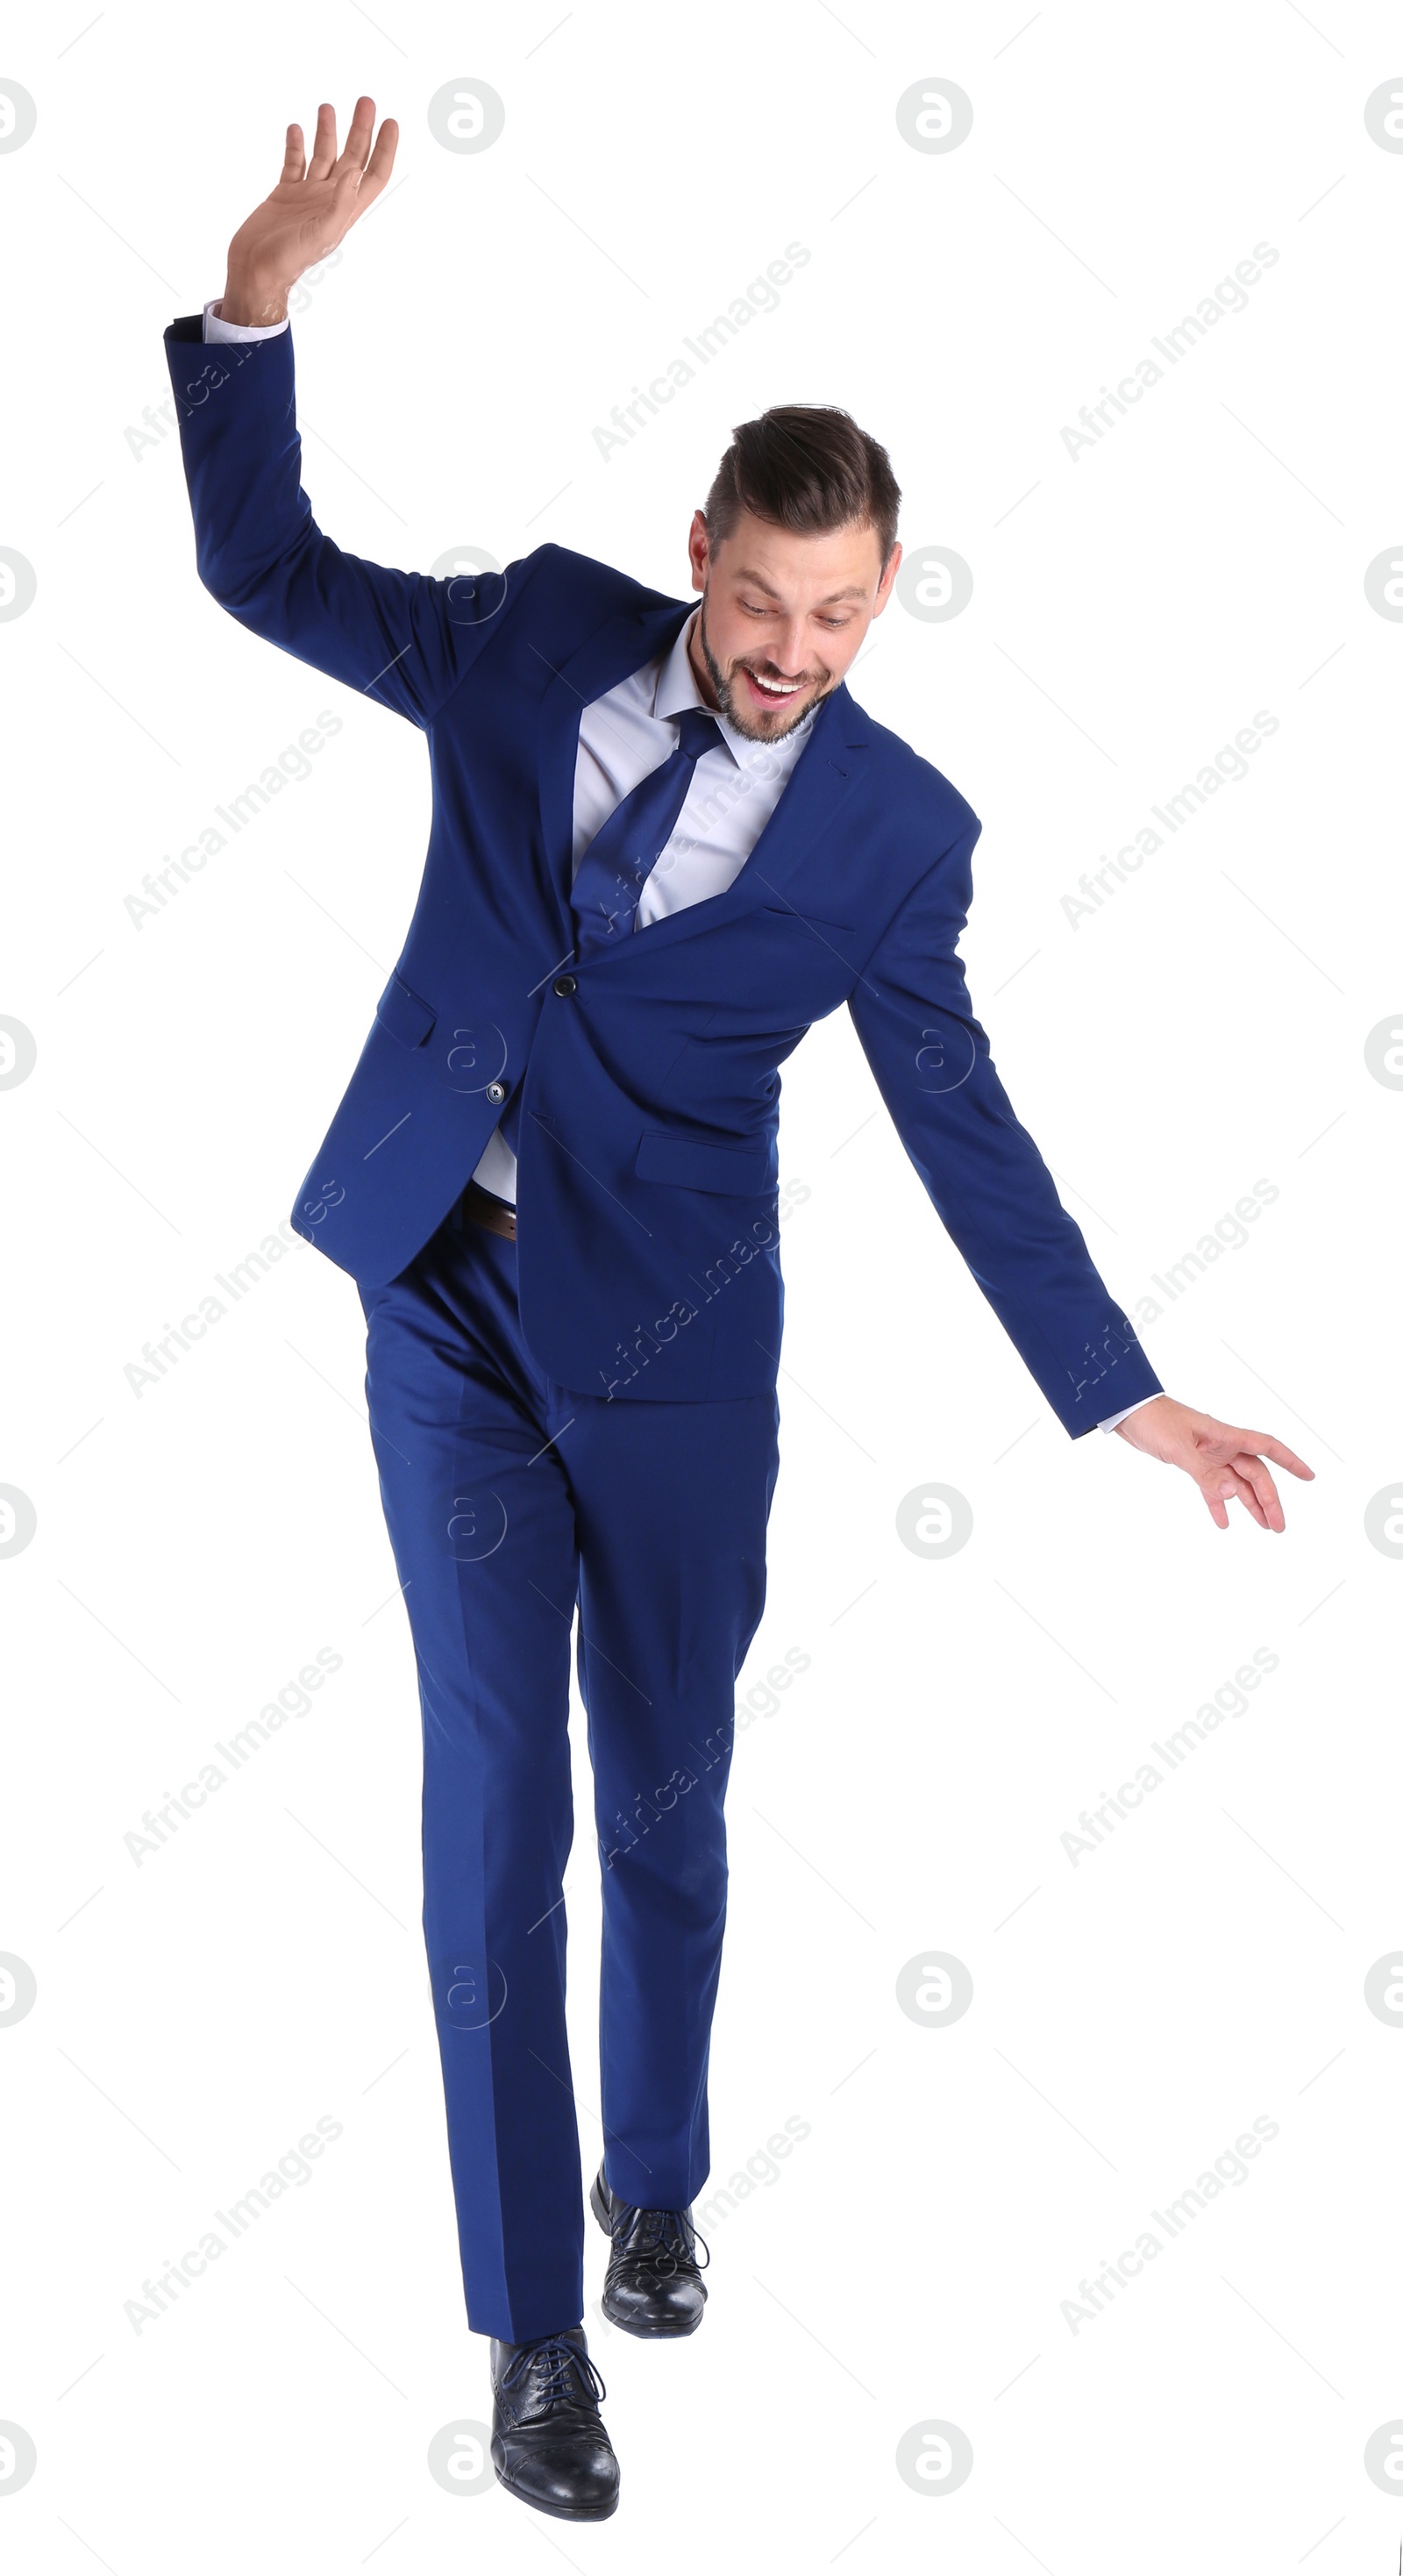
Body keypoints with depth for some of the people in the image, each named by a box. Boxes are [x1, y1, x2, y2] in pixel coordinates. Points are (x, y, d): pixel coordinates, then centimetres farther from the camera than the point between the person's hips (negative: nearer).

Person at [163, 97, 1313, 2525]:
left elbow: (963, 1126, -3)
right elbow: (266, 570, 7)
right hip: (445, 1313, 1)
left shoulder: (893, 828, -6)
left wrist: (1123, 1395, -7)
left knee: (667, 1799, 13)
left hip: (667, 1346, -1)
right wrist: (257, 299, -5)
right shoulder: (540, 634, -1)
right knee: (494, 1808, 1)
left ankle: (653, 2184, 40)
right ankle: (531, 2324, 13)